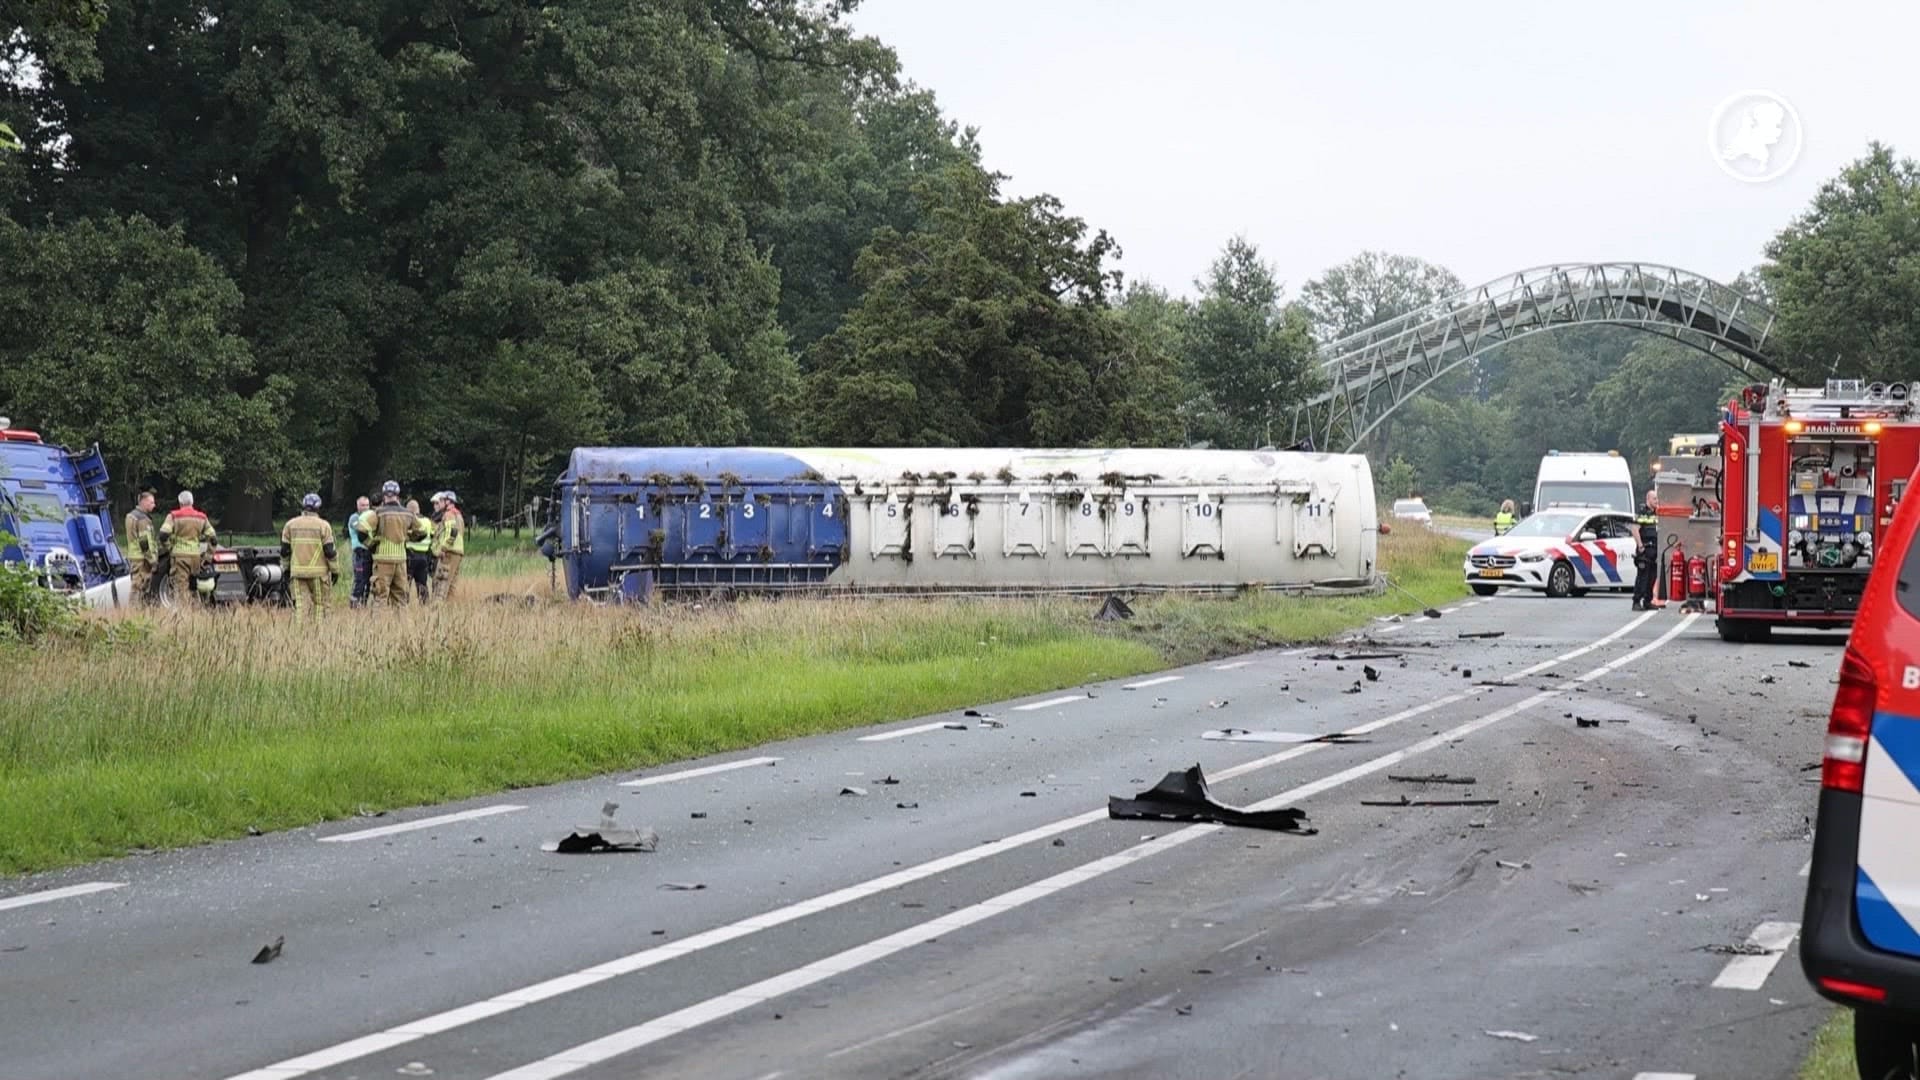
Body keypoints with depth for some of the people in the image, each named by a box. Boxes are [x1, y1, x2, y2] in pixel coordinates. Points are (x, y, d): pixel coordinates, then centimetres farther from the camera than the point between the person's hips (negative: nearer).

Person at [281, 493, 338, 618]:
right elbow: (329, 551, -6)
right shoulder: (323, 525, -5)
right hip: (318, 572, -3)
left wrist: (286, 568, 19)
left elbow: (284, 550, 8)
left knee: (300, 604, 3)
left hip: (297, 570, 3)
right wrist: (334, 570, 4)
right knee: (320, 604, 5)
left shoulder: (291, 524, 6)